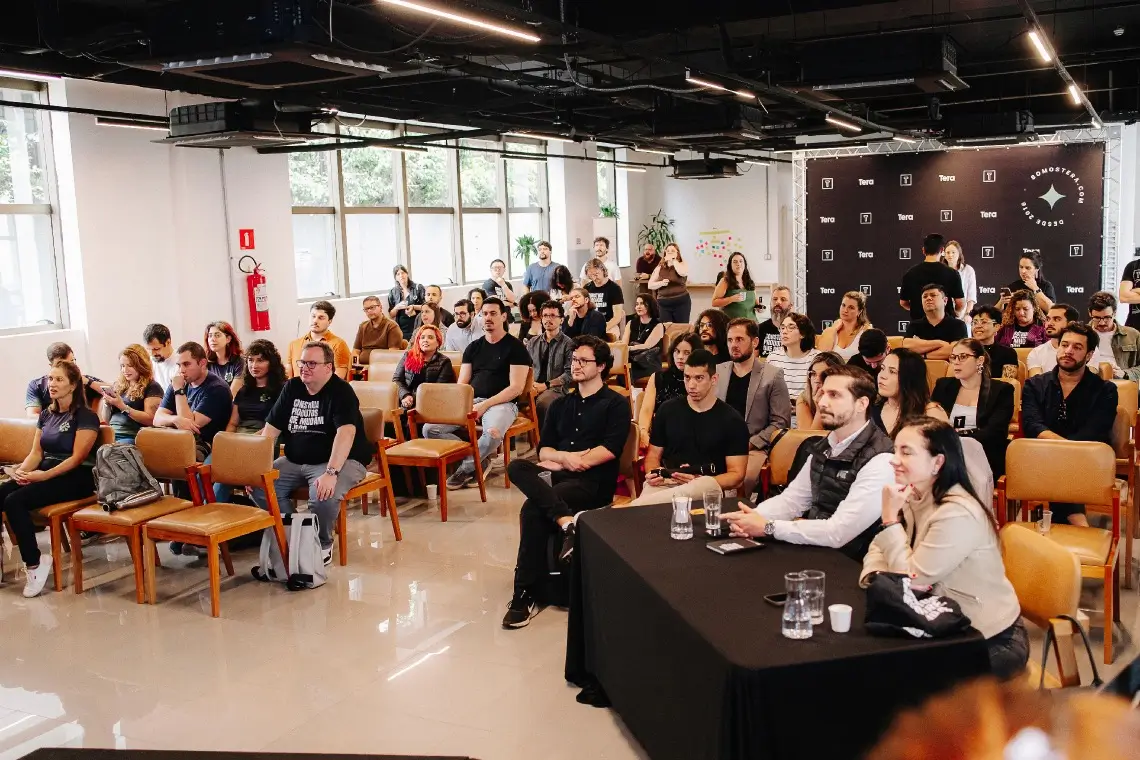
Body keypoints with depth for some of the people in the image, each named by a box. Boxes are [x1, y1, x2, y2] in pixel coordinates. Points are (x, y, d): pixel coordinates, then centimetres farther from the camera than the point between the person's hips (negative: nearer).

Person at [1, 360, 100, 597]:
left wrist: (43, 475, -22)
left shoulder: (85, 416, -6)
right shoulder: (46, 414, 16)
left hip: (76, 478, -7)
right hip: (45, 473, 7)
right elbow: (36, 452, 11)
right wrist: (22, 470, -10)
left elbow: (77, 458, -13)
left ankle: (34, 566, -20)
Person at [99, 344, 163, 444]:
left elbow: (150, 419, -9)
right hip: (111, 435, 5)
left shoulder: (152, 387, 3)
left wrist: (123, 407, -14)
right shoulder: (117, 385, 21)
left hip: (132, 437, -5)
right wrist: (106, 403, 4)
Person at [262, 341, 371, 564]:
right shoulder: (292, 388, 8)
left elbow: (346, 432, -29)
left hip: (342, 461, -6)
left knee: (323, 494, -35)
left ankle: (323, 545, -5)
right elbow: (271, 428, 8)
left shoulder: (341, 391, -14)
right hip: (295, 461, 7)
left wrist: (331, 473, -41)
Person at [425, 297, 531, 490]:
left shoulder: (515, 347, 0)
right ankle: (479, 459, -4)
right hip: (471, 401, 5)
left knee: (493, 433, -40)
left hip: (502, 403, -5)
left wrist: (484, 405, -17)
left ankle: (466, 467, -10)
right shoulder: (473, 347, 16)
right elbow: (461, 384, 14)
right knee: (430, 429, -15)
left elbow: (516, 388, -9)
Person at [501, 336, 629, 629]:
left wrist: (566, 461, -12)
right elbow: (543, 450, 15)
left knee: (533, 509, -31)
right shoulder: (560, 405, 23)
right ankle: (567, 521, -44)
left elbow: (610, 449, -7)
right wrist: (566, 457, -8)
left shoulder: (616, 403, 7)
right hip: (559, 476, 5)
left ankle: (525, 595, -24)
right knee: (517, 467, -28)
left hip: (594, 481, -5)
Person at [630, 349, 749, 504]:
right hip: (665, 484, 0)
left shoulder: (732, 421, 3)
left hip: (707, 488, 0)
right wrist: (652, 474, -7)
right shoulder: (668, 409, 12)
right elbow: (654, 455, 19)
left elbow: (737, 475, 0)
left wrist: (701, 482, -19)